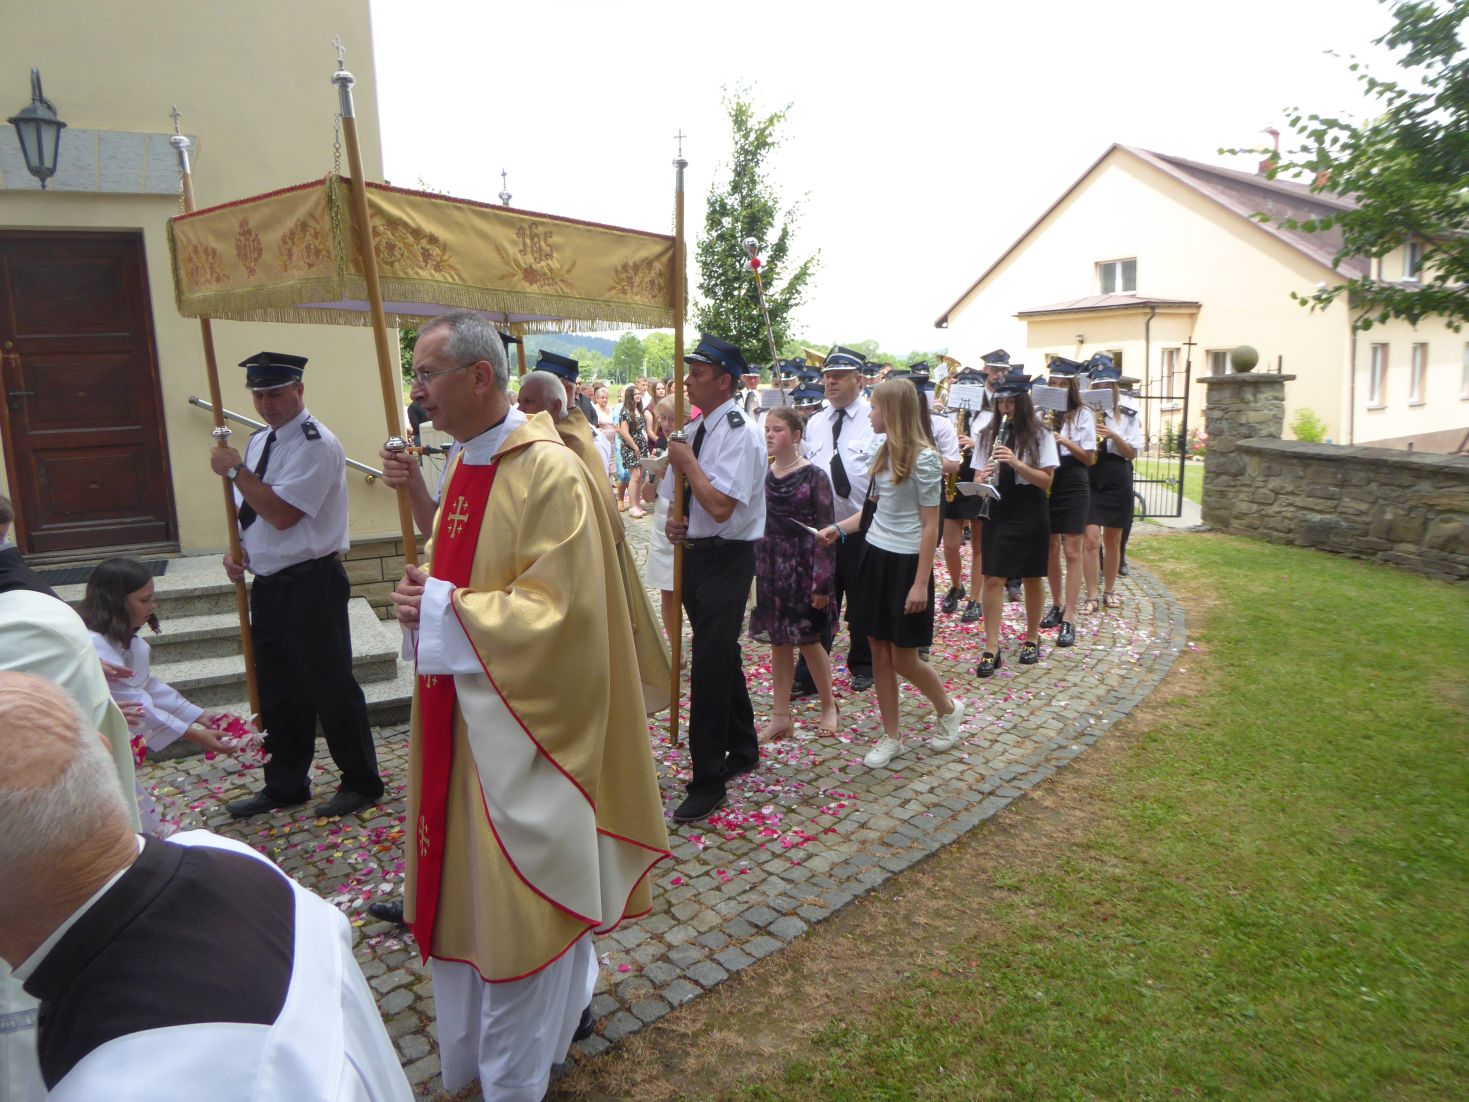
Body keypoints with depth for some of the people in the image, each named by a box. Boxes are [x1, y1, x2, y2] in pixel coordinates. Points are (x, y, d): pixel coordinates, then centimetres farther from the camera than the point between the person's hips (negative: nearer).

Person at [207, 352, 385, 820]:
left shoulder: (316, 444, -15)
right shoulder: (258, 441, 13)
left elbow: (281, 513, -22)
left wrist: (235, 470, -13)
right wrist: (236, 551, 4)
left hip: (311, 585, -9)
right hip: (268, 584, 9)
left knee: (330, 687, 1)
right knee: (277, 690, 17)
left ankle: (361, 782, 17)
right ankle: (285, 785, 32)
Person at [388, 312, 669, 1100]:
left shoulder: (551, 474, -20)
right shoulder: (467, 467, 9)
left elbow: (556, 615, -23)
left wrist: (443, 610, -18)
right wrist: (425, 595, -3)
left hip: (521, 722, -9)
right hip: (463, 711, 9)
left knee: (516, 891, 6)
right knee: (468, 879, 20)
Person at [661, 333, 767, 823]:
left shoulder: (739, 434, -17)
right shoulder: (691, 429, 9)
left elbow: (720, 506, -27)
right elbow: (675, 488, 21)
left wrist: (688, 461, -17)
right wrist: (671, 522, 1)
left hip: (726, 559, -9)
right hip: (694, 552, 9)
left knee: (709, 666, -7)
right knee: (723, 657, 19)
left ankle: (708, 781, 6)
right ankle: (742, 750, 37)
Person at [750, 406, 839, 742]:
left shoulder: (814, 476, -10)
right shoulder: (762, 475, 4)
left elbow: (824, 531, -10)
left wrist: (822, 582, -14)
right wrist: (752, 568, 6)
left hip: (803, 565, -4)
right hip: (769, 563, 5)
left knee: (808, 640, 6)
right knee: (778, 641, 10)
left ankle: (828, 705, 28)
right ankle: (780, 716, 19)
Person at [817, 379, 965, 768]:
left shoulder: (923, 458, -15)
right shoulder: (886, 452, 8)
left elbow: (930, 525, -14)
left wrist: (921, 583, -16)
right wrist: (839, 528, 9)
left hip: (905, 563, -7)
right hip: (875, 557, 7)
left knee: (903, 659, 2)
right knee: (880, 653, 9)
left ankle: (948, 710, 29)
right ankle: (891, 737, 21)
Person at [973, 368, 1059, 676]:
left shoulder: (1040, 436, -4)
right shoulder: (989, 435, 6)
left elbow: (1046, 481, -10)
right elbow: (979, 476, 7)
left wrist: (1016, 462, -24)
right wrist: (982, 478, -17)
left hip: (1030, 514, -2)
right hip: (998, 512, 2)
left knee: (1031, 579, 9)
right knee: (993, 579, -4)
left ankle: (1032, 640, 28)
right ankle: (991, 650, 0)